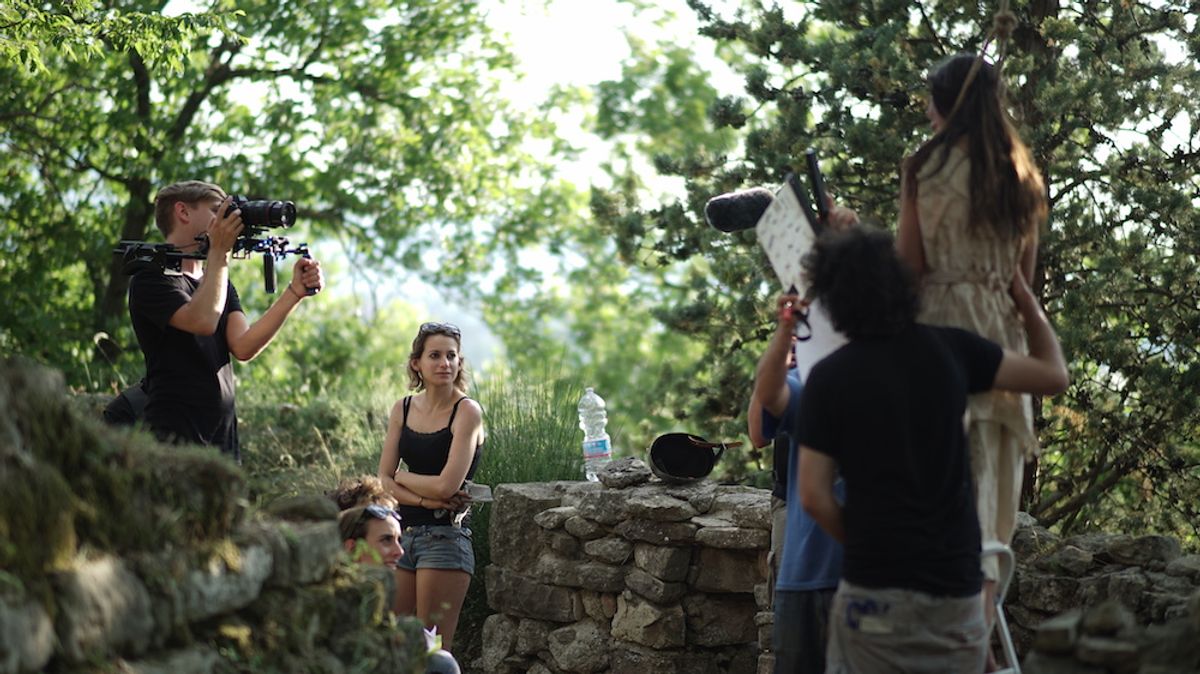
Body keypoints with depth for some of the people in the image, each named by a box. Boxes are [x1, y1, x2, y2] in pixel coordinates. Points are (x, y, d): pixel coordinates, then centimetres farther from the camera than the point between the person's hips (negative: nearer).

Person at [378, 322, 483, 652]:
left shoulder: (467, 411, -7)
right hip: (403, 534, 6)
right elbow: (383, 481, 4)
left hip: (445, 538, -5)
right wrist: (425, 500, -11)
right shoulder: (403, 409, 9)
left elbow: (447, 485, -15)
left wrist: (401, 476, 0)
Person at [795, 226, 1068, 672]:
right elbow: (1053, 376, 11)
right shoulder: (949, 350, 0)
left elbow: (814, 497, -6)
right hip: (956, 585, 3)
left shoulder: (829, 377, -6)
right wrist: (1026, 300, 25)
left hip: (875, 589, -2)